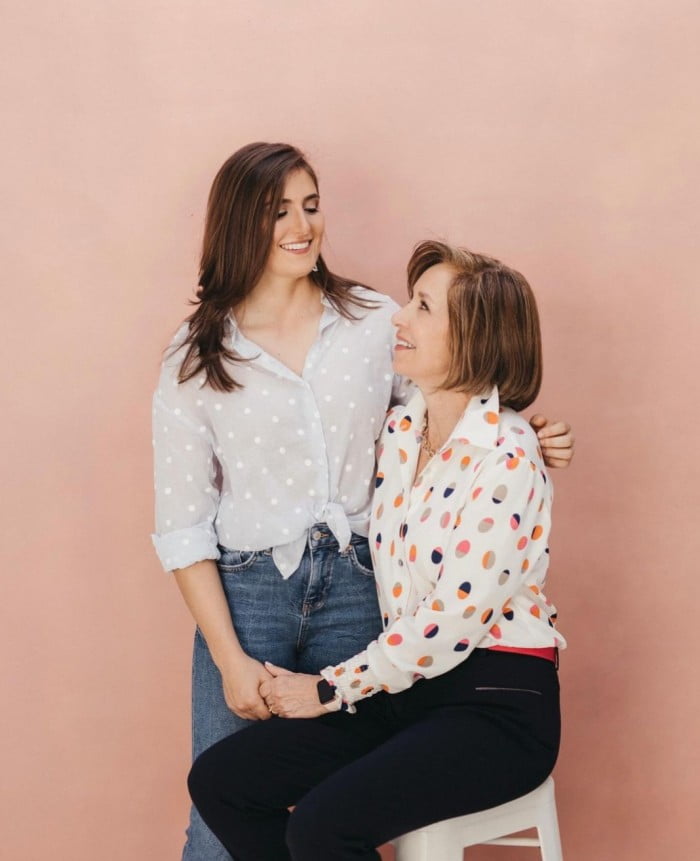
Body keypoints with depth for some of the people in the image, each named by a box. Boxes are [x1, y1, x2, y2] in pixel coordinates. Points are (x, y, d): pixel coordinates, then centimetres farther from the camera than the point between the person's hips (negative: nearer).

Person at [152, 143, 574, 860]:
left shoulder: (376, 320, 3)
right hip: (247, 589, -1)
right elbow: (182, 525, -1)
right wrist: (230, 658, -6)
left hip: (358, 584, 2)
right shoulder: (196, 358, -1)